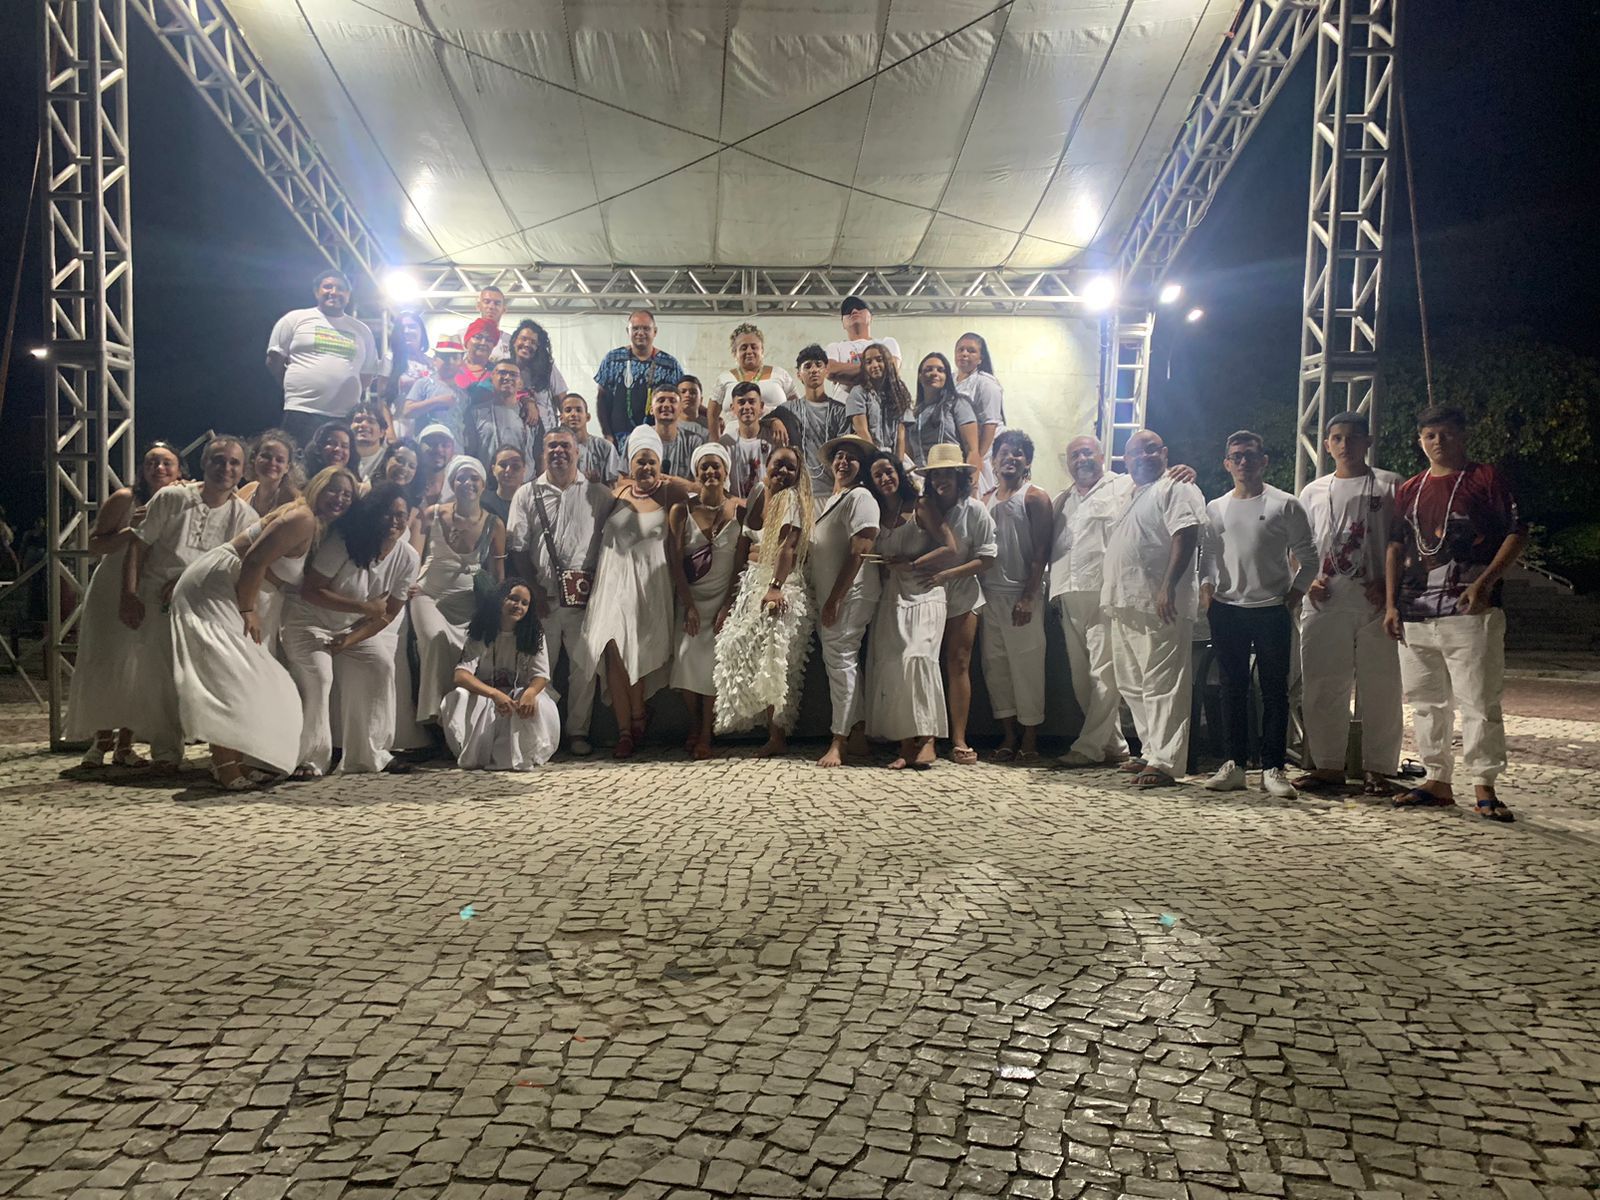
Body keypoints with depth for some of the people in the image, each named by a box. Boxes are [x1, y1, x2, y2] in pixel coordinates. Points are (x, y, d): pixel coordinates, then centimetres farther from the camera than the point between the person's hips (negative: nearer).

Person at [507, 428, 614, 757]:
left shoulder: (598, 495, 9)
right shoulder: (528, 494, 10)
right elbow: (517, 547, 6)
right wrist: (533, 589, -3)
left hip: (586, 598, 0)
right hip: (542, 597, 0)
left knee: (584, 667, 2)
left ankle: (578, 732, 13)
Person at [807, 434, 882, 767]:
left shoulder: (860, 497, -7)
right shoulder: (829, 501, 22)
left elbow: (858, 553, -16)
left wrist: (835, 600, -19)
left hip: (849, 595, -9)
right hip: (827, 596, 9)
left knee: (840, 659, -8)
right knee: (844, 661, 11)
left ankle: (838, 742, -5)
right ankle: (858, 735, 18)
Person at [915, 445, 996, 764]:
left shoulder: (974, 510, -5)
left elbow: (987, 558, -8)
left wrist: (947, 574, -16)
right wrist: (920, 568, -12)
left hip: (961, 597, -2)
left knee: (958, 665, -2)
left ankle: (959, 740, 0)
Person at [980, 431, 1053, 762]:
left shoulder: (1035, 497, -1)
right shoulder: (986, 501, 15)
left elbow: (1041, 552, -7)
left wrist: (1028, 598, -15)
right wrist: (979, 590, 6)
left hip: (1022, 595, -6)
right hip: (990, 594, 6)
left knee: (1026, 665, -3)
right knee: (995, 665, 6)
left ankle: (1030, 738, 6)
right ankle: (1009, 735, 16)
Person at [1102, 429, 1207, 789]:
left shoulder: (1176, 488, -4)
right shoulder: (1130, 495, 24)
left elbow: (1185, 535, -17)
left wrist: (1168, 586, -26)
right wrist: (1113, 595, 22)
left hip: (1158, 606, -10)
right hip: (1125, 605, 10)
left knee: (1162, 685, -9)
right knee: (1133, 685, 14)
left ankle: (1165, 762, -8)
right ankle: (1152, 752, 23)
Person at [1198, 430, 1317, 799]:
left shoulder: (1284, 505, 1)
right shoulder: (1216, 508, 12)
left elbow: (1308, 557, 3)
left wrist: (1293, 597, -4)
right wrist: (1207, 586, -1)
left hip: (1272, 610, -3)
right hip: (1226, 609, 3)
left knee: (1275, 690, -1)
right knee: (1233, 688, 6)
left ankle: (1273, 768, 3)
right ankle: (1235, 764, 12)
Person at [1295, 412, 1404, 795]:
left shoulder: (1389, 486, 8)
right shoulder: (1313, 491, 17)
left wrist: (1387, 584, -11)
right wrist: (1309, 580, 1)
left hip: (1374, 601, -2)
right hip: (1324, 602, 3)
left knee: (1378, 685, -2)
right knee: (1320, 684, 2)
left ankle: (1377, 768, 6)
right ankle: (1327, 764, 12)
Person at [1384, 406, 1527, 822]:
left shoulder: (1485, 479, 2)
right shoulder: (1409, 490, 15)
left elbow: (1517, 533, -2)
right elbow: (1395, 548, 16)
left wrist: (1485, 583, -13)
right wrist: (1392, 604, 8)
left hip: (1470, 612, -5)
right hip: (1415, 615, 5)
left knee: (1478, 701, -5)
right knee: (1426, 702, 10)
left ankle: (1484, 787, 3)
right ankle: (1437, 781, 20)